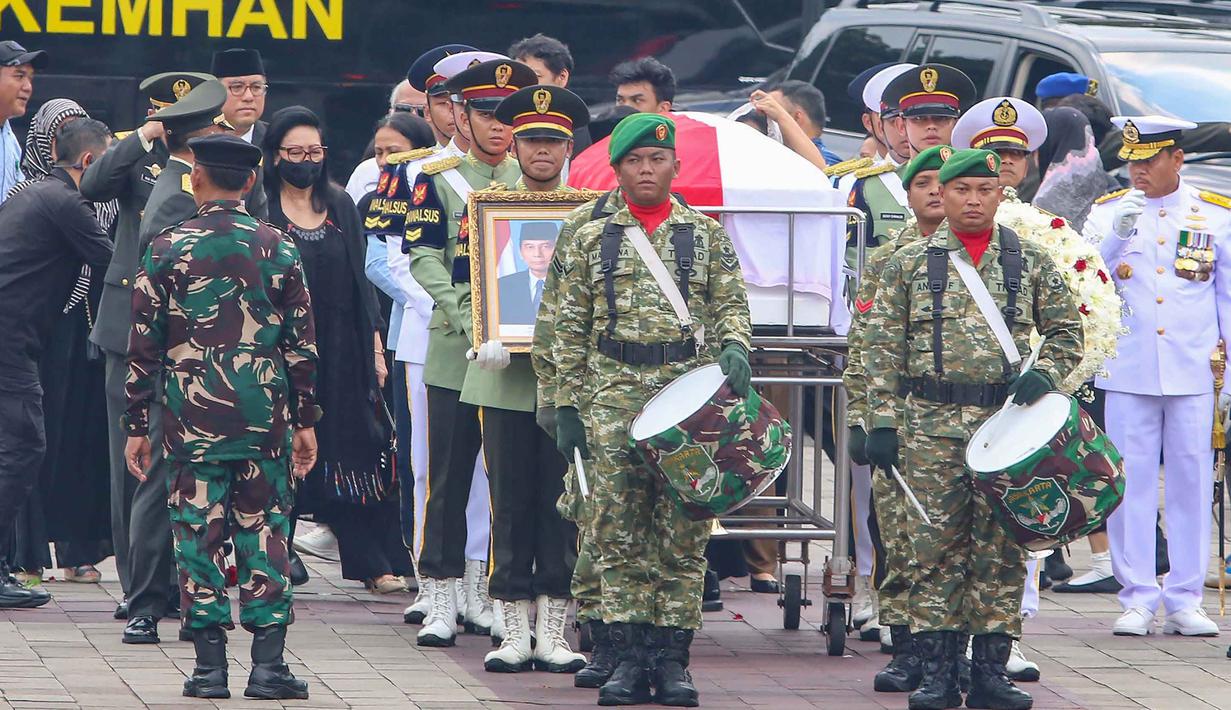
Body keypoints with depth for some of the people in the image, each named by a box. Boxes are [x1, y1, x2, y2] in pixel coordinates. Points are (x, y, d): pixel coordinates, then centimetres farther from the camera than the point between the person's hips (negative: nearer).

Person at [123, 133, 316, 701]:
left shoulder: (166, 250, -1)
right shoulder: (279, 249, 2)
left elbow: (143, 345, 0)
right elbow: (301, 344, 3)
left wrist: (137, 427, 6)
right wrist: (305, 422, 10)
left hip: (192, 418, -1)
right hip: (265, 418, 1)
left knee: (199, 533, 3)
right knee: (265, 530, 5)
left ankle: (210, 666, 1)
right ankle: (268, 663, -1)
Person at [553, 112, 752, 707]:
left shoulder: (707, 235, 10)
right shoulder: (592, 240, 10)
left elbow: (731, 305, 8)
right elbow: (571, 330, 10)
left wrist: (734, 348, -13)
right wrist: (567, 406, 5)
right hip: (614, 396, 0)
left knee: (683, 534, -1)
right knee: (618, 531, -3)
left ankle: (672, 658, 2)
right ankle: (631, 657, 1)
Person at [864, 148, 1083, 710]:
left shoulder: (1031, 263, 9)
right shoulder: (909, 264, 7)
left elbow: (1066, 330, 14)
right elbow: (883, 348, 6)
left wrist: (1044, 374, -5)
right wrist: (882, 422, -1)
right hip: (932, 426, -1)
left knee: (1001, 547, 1)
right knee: (935, 544, -2)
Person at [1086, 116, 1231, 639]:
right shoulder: (1107, 213, 6)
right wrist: (1115, 237, -19)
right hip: (1127, 372, 0)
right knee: (1130, 484, -1)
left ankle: (1185, 600, 8)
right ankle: (1137, 598, 5)